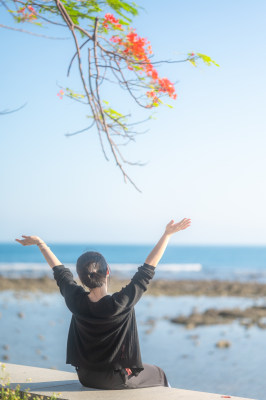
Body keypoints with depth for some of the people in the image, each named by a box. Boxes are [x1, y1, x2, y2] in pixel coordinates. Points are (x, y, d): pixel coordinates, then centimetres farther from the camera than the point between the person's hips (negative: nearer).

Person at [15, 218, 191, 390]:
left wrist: (40, 242, 16)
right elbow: (148, 267, -22)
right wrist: (167, 234, -15)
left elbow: (60, 271, 1)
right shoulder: (121, 303, -28)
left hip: (86, 378, 5)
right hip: (118, 380, -5)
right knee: (159, 374, 22)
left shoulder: (76, 301, -16)